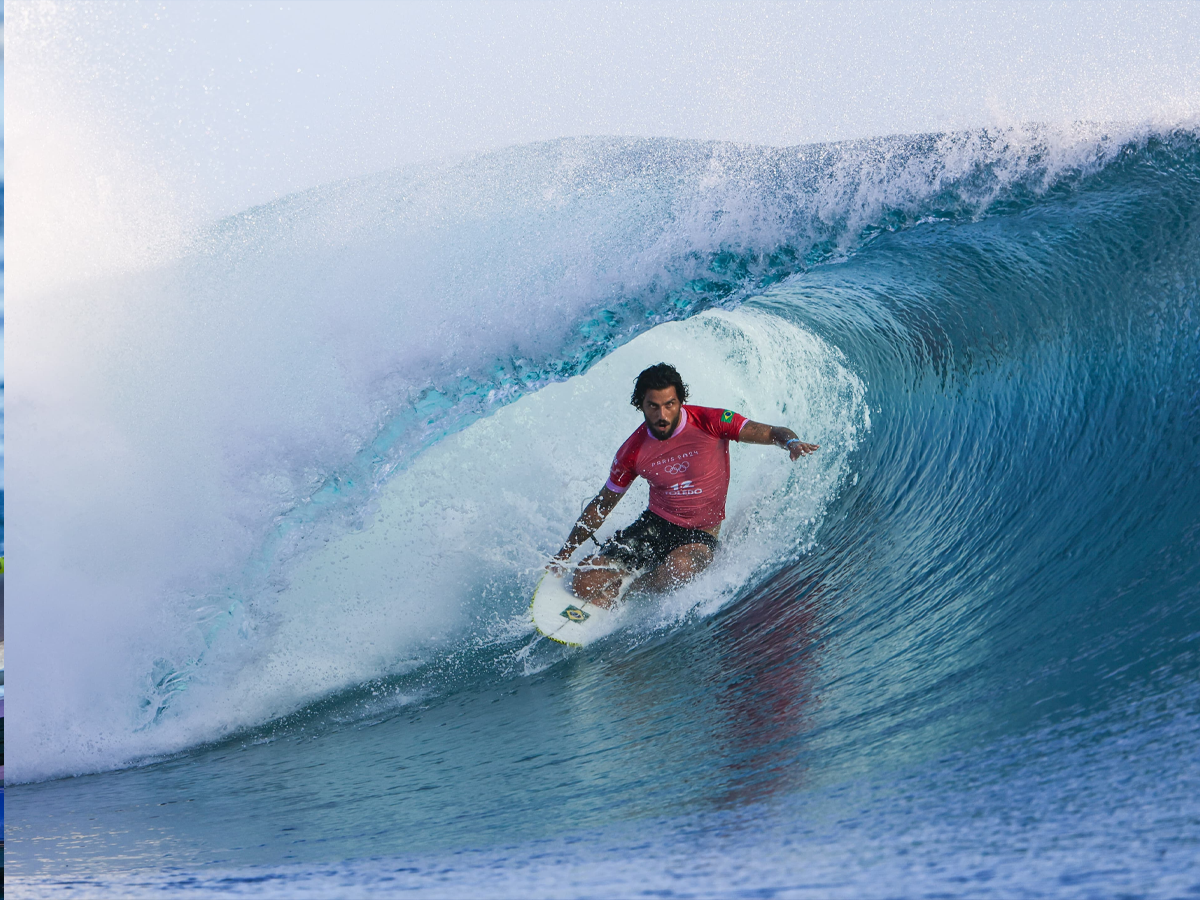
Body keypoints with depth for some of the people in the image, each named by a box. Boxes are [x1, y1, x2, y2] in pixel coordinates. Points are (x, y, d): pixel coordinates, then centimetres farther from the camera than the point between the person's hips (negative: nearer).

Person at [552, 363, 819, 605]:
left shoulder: (710, 422, -14)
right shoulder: (633, 451, -5)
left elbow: (771, 433, -13)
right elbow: (602, 505, 8)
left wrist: (792, 442, -39)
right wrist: (564, 554, 10)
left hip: (700, 535, -2)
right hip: (655, 525, 2)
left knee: (677, 570, -39)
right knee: (583, 585, -14)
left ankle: (632, 588, -4)